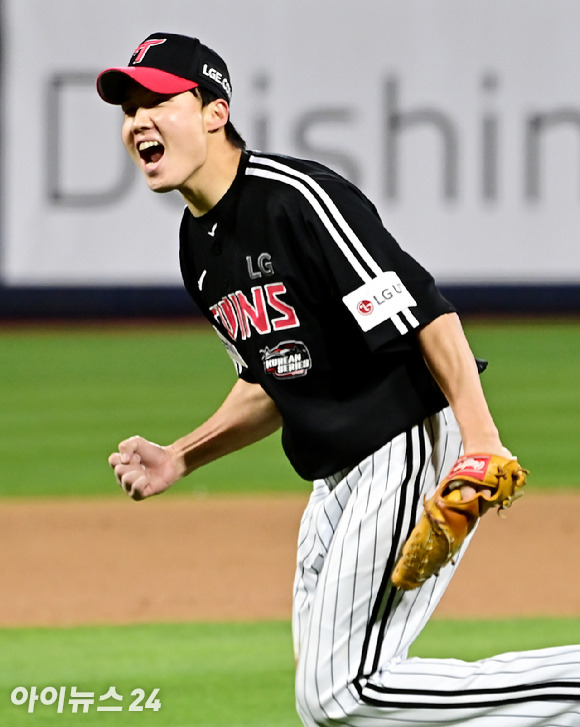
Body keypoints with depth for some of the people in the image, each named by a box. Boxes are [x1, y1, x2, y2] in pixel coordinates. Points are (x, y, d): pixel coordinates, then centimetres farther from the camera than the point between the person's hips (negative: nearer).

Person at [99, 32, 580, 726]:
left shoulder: (295, 198, -18)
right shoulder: (198, 243, 11)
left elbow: (426, 310, -24)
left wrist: (482, 440, -31)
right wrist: (178, 459, 11)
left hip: (417, 447, -10)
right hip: (337, 478, 10)